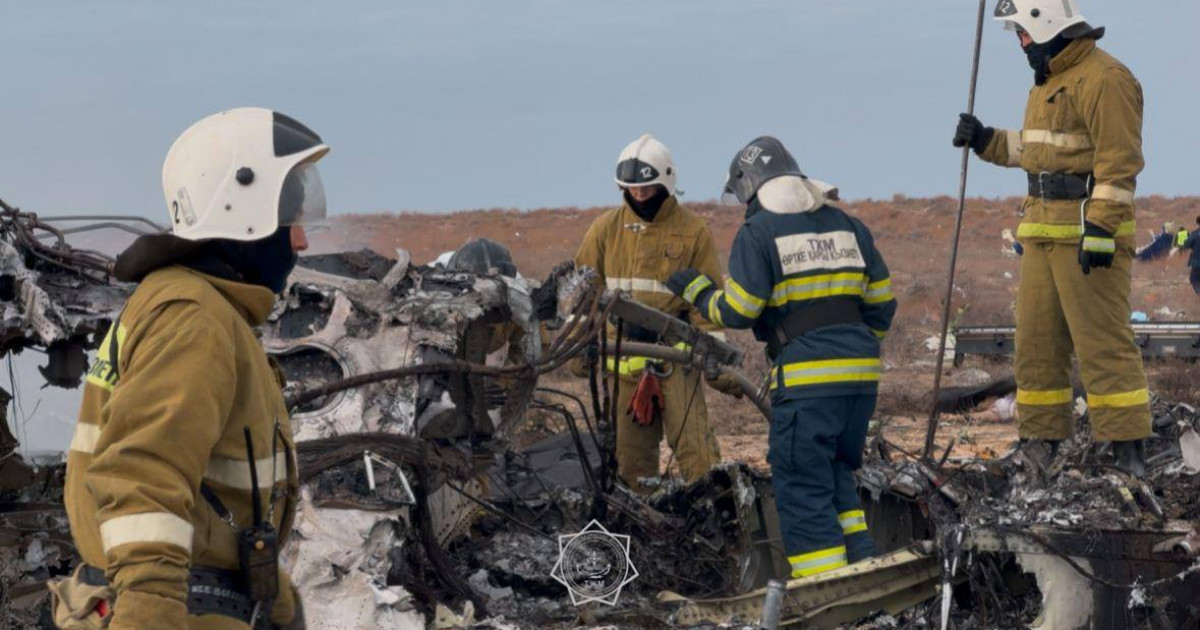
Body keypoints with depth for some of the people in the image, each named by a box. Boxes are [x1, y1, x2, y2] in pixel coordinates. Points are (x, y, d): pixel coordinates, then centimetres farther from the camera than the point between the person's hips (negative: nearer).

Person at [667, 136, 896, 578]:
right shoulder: (847, 224, 15)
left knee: (802, 485, -1)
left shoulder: (758, 232, -4)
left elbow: (736, 312, -8)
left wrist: (697, 291, 10)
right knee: (837, 475, 19)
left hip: (806, 378, -7)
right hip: (861, 375, 7)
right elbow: (882, 301, 14)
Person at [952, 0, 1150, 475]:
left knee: (1102, 342, -9)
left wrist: (1100, 229, -25)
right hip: (1043, 232, 10)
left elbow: (1119, 161, -19)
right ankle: (1041, 444, 18)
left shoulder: (1103, 79, -13)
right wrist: (986, 141, 17)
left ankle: (1128, 451, -6)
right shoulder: (1048, 80, 19)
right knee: (1036, 341, 11)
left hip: (1088, 234, -10)